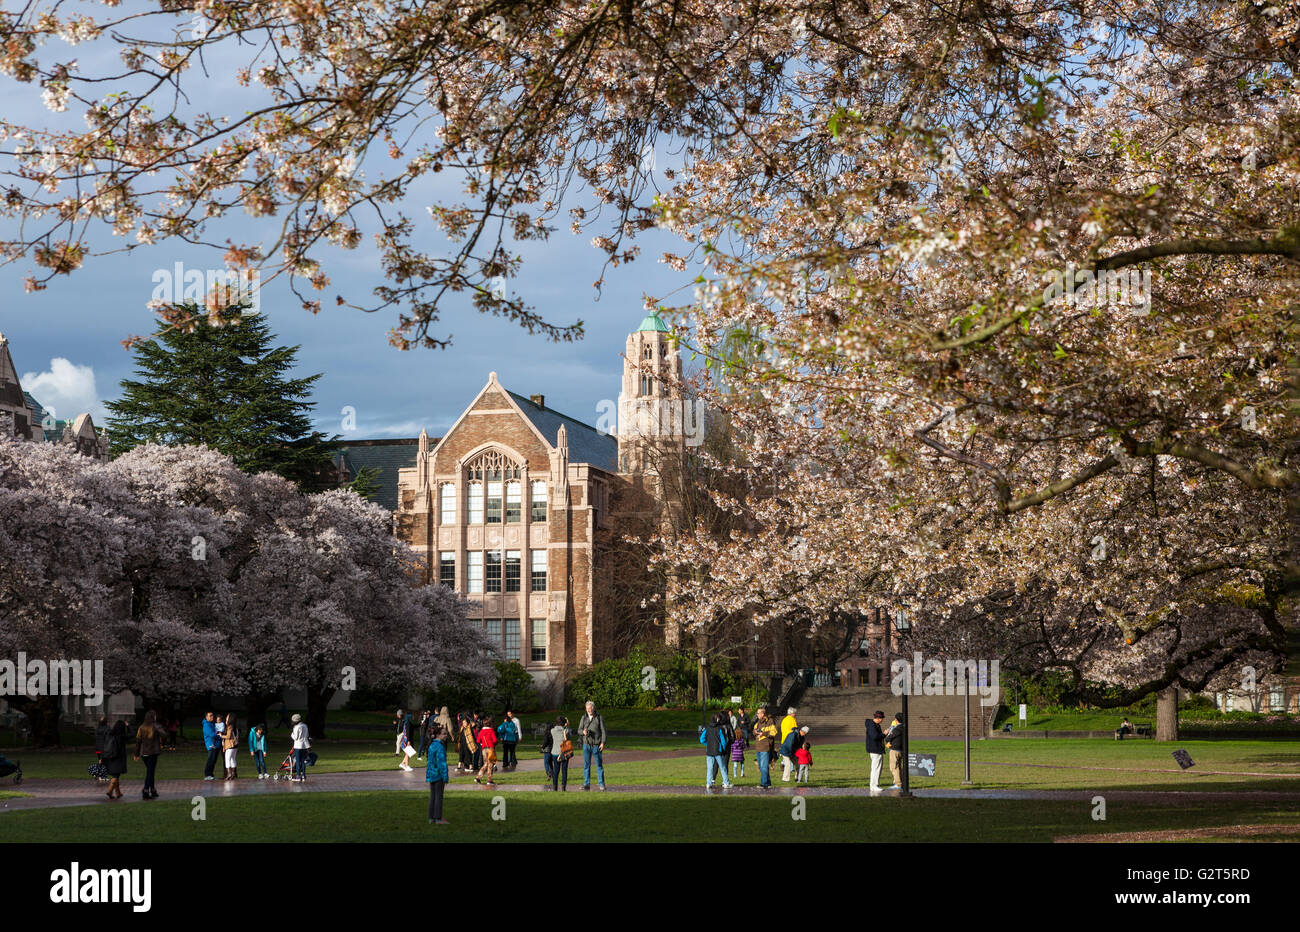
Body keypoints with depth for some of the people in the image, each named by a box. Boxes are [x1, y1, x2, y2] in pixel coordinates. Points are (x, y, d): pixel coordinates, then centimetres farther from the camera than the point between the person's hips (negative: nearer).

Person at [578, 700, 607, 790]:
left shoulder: (599, 717, -2)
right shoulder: (584, 718, 7)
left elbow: (603, 731, -4)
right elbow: (579, 730, 6)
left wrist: (603, 743, -13)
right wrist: (583, 732, -18)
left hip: (596, 745, -3)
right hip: (586, 745, 3)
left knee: (599, 765, -1)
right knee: (586, 765, 3)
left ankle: (601, 784, 5)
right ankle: (586, 784, 6)